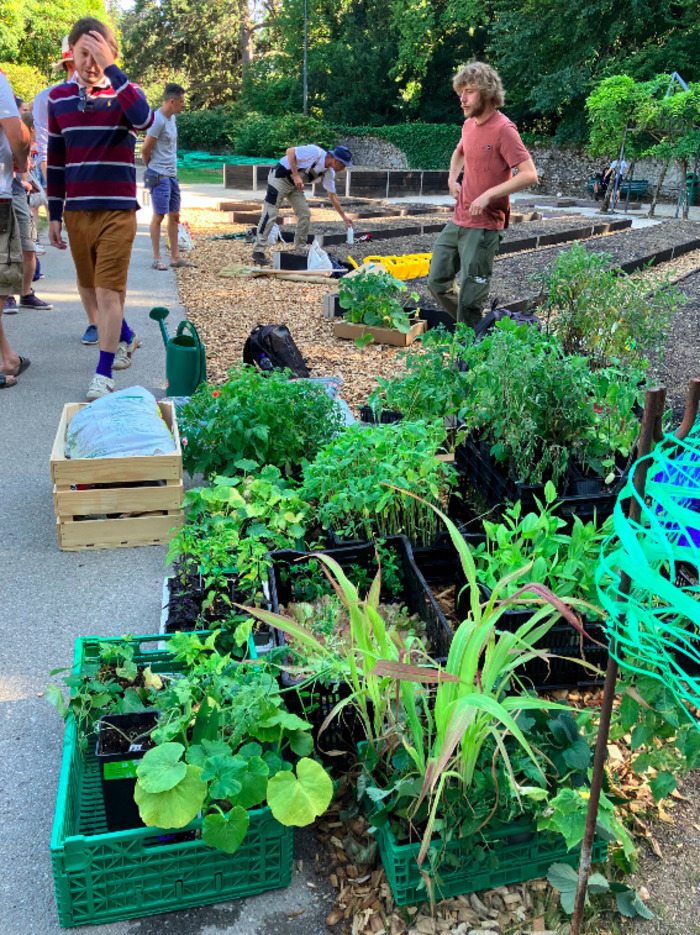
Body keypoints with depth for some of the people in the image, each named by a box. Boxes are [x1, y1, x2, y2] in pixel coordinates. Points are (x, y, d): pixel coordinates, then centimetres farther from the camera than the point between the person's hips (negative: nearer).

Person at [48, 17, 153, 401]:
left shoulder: (124, 92, -2)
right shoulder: (58, 98, 8)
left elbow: (144, 120, -27)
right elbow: (55, 161, 13)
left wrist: (111, 68, -27)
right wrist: (54, 213, 11)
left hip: (117, 211, -5)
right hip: (75, 211, 5)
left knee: (108, 292, -8)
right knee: (91, 289, 15)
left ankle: (103, 373, -2)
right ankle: (125, 337, 40)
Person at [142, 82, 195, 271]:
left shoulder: (171, 118, 12)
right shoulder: (158, 120, -16)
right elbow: (145, 149, -14)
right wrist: (153, 169, 2)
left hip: (172, 175, 9)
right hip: (159, 176, -9)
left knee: (174, 216, 10)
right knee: (158, 216, -3)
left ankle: (175, 257, 17)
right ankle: (157, 258, 4)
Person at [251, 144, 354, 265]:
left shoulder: (329, 173, 1)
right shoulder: (315, 152, -24)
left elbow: (333, 196, 10)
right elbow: (290, 151, -23)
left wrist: (344, 217, 10)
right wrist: (296, 175, -28)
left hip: (295, 185, 8)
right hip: (279, 177, -8)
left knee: (305, 214, 3)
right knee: (270, 214, -11)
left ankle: (300, 250, 15)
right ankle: (258, 251, -8)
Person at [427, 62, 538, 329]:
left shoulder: (503, 130, -14)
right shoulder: (469, 124, 10)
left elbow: (529, 175, -21)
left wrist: (488, 195, -24)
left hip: (484, 227, -8)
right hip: (457, 223, 9)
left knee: (469, 301, -5)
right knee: (437, 282, 14)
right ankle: (473, 328, 30)